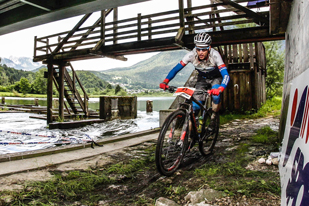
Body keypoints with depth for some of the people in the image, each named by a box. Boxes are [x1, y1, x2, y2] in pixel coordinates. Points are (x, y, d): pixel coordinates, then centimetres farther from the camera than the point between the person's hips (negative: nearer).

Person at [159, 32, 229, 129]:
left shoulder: (215, 55, -35)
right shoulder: (191, 55, -29)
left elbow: (226, 75, -42)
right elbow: (176, 69, -26)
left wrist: (220, 89, -61)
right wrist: (165, 82, -42)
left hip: (216, 77, -2)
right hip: (202, 78, 2)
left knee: (215, 94, -32)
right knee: (195, 104, -11)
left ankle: (214, 118, -6)